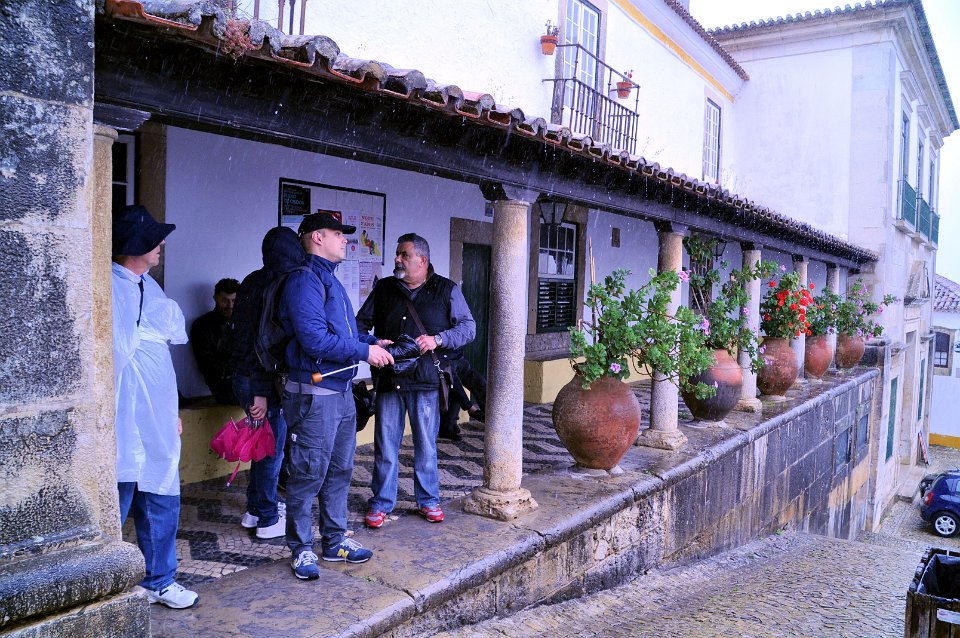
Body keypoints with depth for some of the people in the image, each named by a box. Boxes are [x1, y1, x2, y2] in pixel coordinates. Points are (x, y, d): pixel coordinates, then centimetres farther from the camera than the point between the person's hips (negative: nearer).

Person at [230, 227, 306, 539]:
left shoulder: (252, 282, 12)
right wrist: (261, 393, -21)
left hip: (243, 376, 9)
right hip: (262, 381, -9)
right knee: (272, 448, 2)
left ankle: (255, 508, 31)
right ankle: (268, 519, 13)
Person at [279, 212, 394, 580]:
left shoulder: (329, 279, 17)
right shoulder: (305, 280, -14)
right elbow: (314, 339, -24)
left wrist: (373, 342, 10)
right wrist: (364, 352, -17)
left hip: (342, 390, 10)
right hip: (314, 394, -10)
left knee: (339, 470, 17)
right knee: (309, 474, 1)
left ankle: (335, 541, 30)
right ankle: (301, 549, 16)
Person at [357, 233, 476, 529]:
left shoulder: (446, 290, 3)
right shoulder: (384, 288, 11)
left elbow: (468, 327, 1)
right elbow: (361, 322, 17)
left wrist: (437, 340, -15)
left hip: (426, 381, -2)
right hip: (388, 379, 2)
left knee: (426, 446, 9)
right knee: (385, 445, 6)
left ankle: (428, 500, 26)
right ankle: (381, 503, 20)